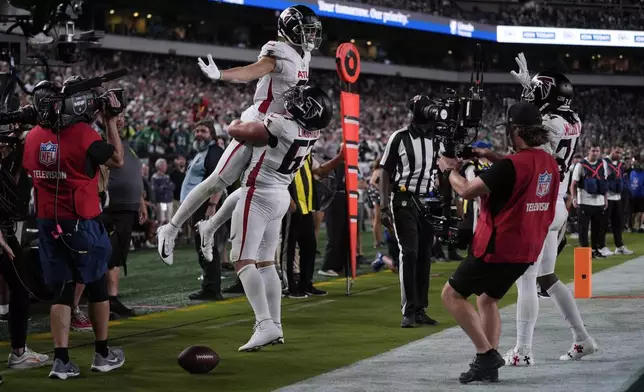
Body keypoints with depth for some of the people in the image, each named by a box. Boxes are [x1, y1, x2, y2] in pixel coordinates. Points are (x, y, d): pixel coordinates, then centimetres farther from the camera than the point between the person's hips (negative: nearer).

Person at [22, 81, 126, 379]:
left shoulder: (32, 138, 0)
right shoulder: (82, 134, -15)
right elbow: (117, 161, -1)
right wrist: (111, 121, 4)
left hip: (48, 223, 4)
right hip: (82, 223, -4)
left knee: (62, 290, 8)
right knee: (97, 286, 12)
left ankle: (61, 360, 1)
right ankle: (103, 354, 22)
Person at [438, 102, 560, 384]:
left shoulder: (511, 165, -22)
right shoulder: (550, 163, 4)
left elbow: (466, 191, -19)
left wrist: (449, 170, -1)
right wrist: (493, 159, 20)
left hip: (498, 249, -8)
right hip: (528, 251, 8)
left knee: (452, 295, 4)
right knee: (487, 299, 24)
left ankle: (487, 353, -4)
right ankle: (488, 367, 18)